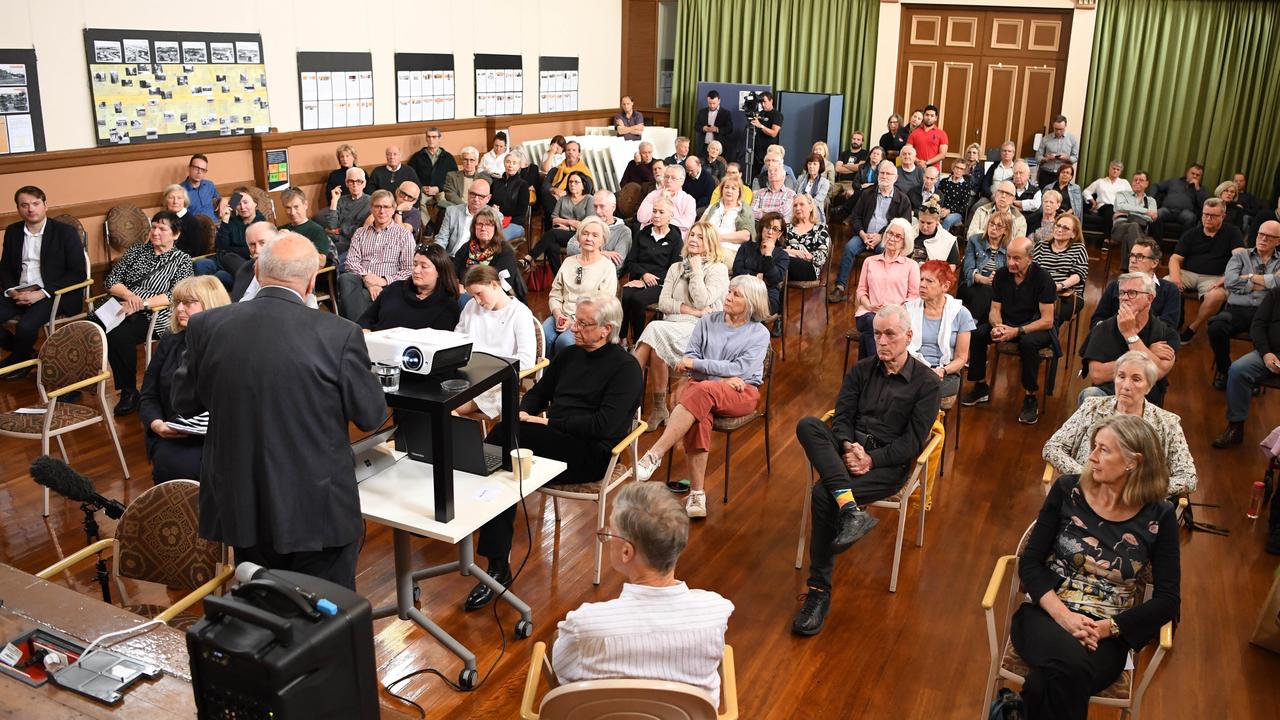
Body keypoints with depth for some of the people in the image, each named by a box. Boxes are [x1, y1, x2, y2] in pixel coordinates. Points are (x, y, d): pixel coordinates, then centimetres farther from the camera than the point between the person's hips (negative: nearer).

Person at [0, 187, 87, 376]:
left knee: (26, 326, -30)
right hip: (19, 293, 5)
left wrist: (42, 293, -17)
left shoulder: (65, 232, -4)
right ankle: (24, 353, 7)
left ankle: (17, 360, 4)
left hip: (54, 294, -5)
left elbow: (79, 273, -9)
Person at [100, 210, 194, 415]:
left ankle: (129, 391, -15)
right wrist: (129, 295, -9)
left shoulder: (182, 259, 8)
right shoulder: (136, 250, 19)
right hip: (119, 306, 4)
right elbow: (111, 280, 12)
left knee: (118, 335, -34)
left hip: (151, 315, -4)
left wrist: (141, 304, -16)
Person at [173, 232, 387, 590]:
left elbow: (184, 403, 7)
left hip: (239, 507, 4)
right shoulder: (339, 334, -17)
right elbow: (371, 415, -6)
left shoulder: (206, 326, -7)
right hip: (317, 513, -4)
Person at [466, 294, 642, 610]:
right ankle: (498, 567, -27)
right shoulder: (568, 355, 19)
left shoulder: (626, 368, -5)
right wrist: (523, 412, 0)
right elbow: (538, 391, 25)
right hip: (552, 444, 7)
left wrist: (548, 422, -14)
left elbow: (604, 425, -17)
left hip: (591, 455, -7)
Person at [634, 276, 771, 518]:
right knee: (700, 418, -35)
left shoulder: (759, 334, 6)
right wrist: (723, 376, -11)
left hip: (741, 393, -2)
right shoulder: (707, 322, 13)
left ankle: (654, 456, -39)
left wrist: (696, 363, -10)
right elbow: (688, 359, 4)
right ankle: (697, 493, -35)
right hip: (700, 386, 2)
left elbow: (741, 369, -8)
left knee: (703, 391, -36)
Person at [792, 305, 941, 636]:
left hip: (888, 463, -5)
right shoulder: (861, 370, 14)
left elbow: (913, 441, -5)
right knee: (807, 425, -28)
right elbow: (842, 416, 7)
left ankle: (819, 591, -19)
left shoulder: (927, 383, 1)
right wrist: (848, 447, -14)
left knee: (823, 494, -30)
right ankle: (851, 510, -42)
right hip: (849, 449, 5)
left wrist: (871, 459, -17)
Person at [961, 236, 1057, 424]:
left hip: (1035, 327, -5)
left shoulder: (1042, 278, -16)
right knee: (976, 334, -20)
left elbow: (1047, 321, -18)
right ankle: (981, 388, -4)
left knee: (1028, 343, -38)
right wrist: (997, 326, -20)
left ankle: (1030, 399, -22)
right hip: (1007, 324, 5)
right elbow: (995, 309, 3)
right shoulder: (1001, 275, -2)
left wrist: (1017, 331, -29)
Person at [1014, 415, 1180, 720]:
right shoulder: (1067, 491, 0)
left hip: (1107, 634, 0)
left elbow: (1167, 601, 0)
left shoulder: (1158, 517, -1)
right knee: (1070, 665, -35)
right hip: (1047, 615, 1)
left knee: (1048, 684, -33)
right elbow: (1030, 562, 0)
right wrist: (1063, 615, -15)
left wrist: (1107, 627, -13)